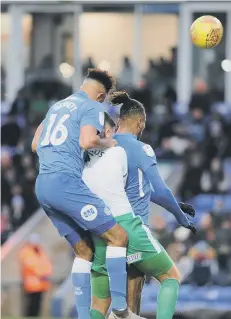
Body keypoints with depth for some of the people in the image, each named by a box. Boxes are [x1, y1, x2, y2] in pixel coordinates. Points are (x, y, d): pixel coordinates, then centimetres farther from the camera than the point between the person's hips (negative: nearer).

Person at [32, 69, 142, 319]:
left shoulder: (57, 106, 23)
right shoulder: (93, 107, -1)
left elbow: (35, 145, 29)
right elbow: (87, 140, -19)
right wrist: (108, 144, 0)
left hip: (42, 185, 9)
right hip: (65, 181, -9)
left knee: (84, 251, 13)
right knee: (117, 236, -6)